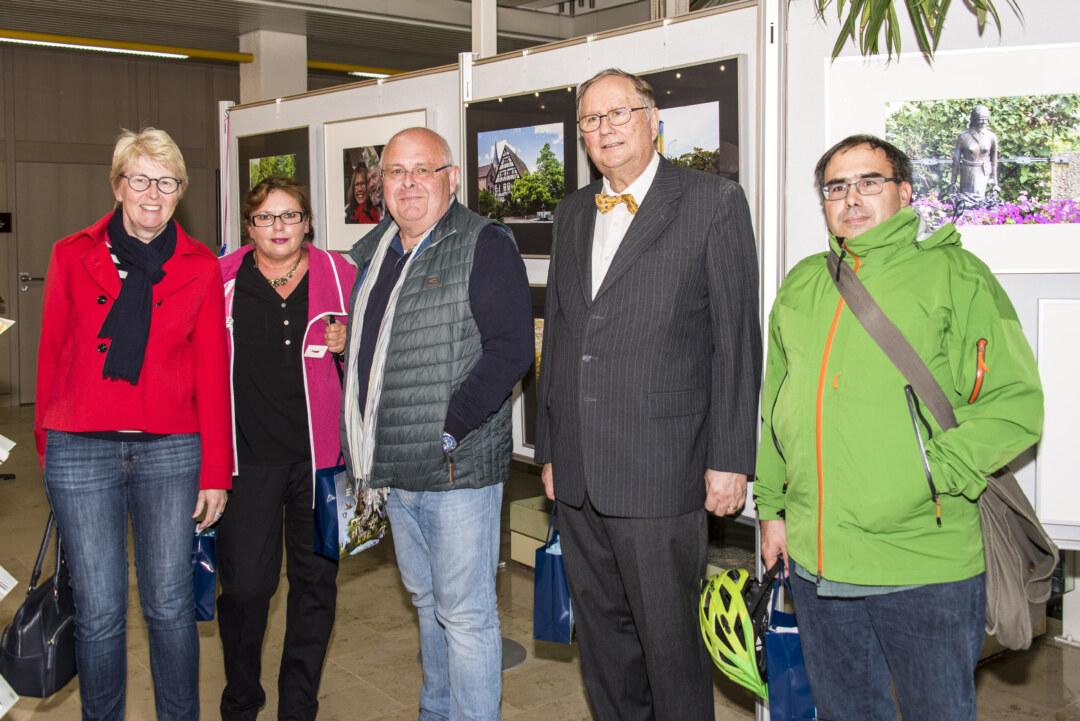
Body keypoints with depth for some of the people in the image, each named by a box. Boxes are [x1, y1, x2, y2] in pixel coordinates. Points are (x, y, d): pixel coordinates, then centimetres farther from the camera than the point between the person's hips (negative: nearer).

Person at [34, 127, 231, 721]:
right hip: (81, 450, 0)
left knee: (170, 605, 4)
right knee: (99, 612, 5)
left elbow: (212, 374, 3)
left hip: (170, 450, 0)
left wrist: (215, 471, 1)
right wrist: (46, 443, 11)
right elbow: (51, 355, 11)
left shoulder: (200, 266, 4)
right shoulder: (72, 256, 5)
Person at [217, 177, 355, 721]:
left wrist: (349, 344, -8)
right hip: (248, 453, -1)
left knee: (315, 579, 9)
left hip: (320, 451, 1)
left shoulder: (338, 274, 2)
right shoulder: (223, 278, 1)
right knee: (244, 583, -1)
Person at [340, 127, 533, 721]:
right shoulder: (369, 254, 13)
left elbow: (510, 349, -18)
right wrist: (360, 442, 11)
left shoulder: (484, 246, -10)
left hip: (457, 466, -8)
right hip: (394, 470, 8)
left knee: (465, 612, 0)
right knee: (427, 600, 22)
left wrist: (450, 428, -22)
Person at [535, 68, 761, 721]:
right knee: (601, 630, 17)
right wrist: (550, 447, 14)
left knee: (669, 636, 5)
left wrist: (730, 460, -10)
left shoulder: (713, 202, -3)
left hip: (659, 471, -6)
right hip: (576, 472, 6)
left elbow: (737, 341, -6)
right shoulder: (573, 213, 15)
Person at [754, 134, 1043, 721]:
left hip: (926, 563, -4)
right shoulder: (801, 285, 12)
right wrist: (771, 507, 14)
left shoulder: (954, 275, -3)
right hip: (814, 558, 5)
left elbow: (1015, 400, -8)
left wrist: (933, 477, -18)